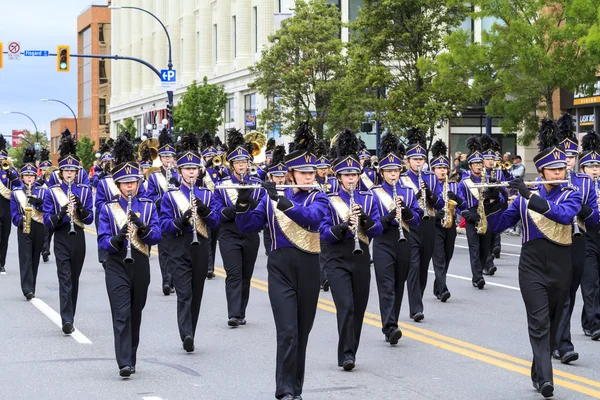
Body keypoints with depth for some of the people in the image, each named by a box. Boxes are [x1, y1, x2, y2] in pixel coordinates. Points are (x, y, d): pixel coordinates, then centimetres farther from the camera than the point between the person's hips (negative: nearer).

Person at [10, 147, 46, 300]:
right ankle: (27, 290, -19)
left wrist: (38, 201, -19)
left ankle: (31, 288, 17)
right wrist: (20, 220, -18)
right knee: (26, 258, -12)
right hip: (24, 229, -2)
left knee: (35, 259, 7)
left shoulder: (42, 191, 9)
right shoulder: (16, 193, 7)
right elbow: (14, 213, 2)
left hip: (39, 228, 2)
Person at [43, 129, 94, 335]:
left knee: (74, 278, 10)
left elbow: (89, 219, 0)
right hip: (61, 239, -2)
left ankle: (70, 317, 22)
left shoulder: (85, 191, 4)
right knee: (65, 279, -11)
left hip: (78, 238, 2)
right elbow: (47, 221, -5)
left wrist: (80, 208, -20)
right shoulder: (52, 192, 0)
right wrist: (60, 215, -24)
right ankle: (67, 320, -17)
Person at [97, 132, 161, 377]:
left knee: (135, 314, 11)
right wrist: (116, 240, -24)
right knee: (121, 314, -11)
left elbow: (156, 236, -5)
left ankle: (131, 358, 24)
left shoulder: (148, 206, 4)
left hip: (140, 267, 2)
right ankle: (124, 364, -15)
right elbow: (102, 240, -4)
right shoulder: (108, 208, 1)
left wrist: (142, 227, -23)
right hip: (117, 267, -2)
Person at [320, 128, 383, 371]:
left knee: (358, 308, 8)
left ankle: (350, 352, 23)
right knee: (345, 306, -16)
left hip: (361, 259, 3)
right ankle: (346, 354, -15)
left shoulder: (369, 199, 6)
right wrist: (342, 226, -25)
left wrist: (365, 219, -19)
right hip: (337, 260, -3)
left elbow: (378, 230, 0)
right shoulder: (330, 200, -1)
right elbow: (323, 233, -7)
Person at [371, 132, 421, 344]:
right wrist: (389, 216, -24)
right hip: (383, 243, -4)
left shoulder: (408, 193, 8)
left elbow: (416, 220, 3)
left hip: (403, 242, 4)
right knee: (386, 286, -12)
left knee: (398, 286, 9)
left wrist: (405, 209, -16)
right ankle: (390, 328, -22)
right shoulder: (374, 194, -1)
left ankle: (390, 326, 20)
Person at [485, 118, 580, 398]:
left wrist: (530, 196, -26)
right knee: (539, 322, -12)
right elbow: (497, 225, 6)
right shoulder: (524, 197, 4)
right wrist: (491, 200, -12)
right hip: (532, 266, -1)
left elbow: (565, 215, -22)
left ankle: (539, 372, 26)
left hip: (560, 267, 1)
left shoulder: (571, 195, 1)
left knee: (552, 324, 10)